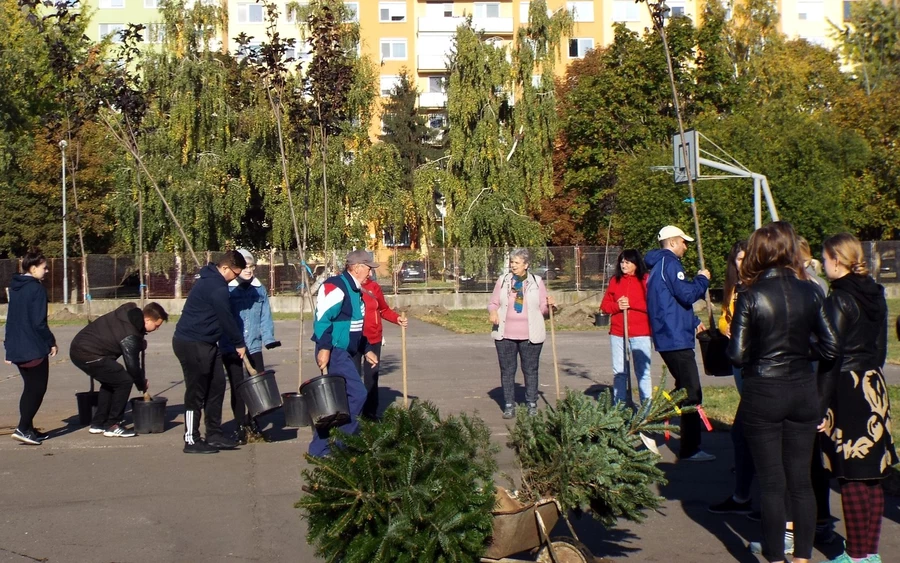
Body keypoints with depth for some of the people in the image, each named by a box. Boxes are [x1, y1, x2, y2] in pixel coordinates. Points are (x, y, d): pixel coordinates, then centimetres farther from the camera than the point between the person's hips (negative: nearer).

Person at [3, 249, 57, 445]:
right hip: (34, 348, -8)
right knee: (37, 388, -2)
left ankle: (27, 429, 18)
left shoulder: (15, 287, 12)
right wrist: (51, 342, -7)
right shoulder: (37, 289, -14)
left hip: (17, 348, 9)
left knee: (30, 388, 16)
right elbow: (39, 322, -18)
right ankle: (23, 428, -9)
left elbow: (11, 319, 16)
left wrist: (10, 346, 21)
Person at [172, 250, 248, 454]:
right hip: (192, 345, -10)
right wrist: (239, 344, -2)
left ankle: (214, 435, 18)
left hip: (203, 344, 10)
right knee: (196, 392, -3)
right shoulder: (217, 287, -19)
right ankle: (191, 441, 5)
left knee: (216, 386, 12)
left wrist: (235, 342, 19)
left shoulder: (210, 280, 13)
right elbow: (226, 319, -14)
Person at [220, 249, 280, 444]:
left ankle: (253, 424, 21)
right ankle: (241, 427, 14)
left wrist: (269, 338, -7)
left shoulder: (260, 290, 7)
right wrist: (233, 342, -14)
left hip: (254, 346, 3)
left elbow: (265, 317, 7)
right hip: (231, 348, -3)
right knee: (237, 387, 3)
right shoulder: (226, 289, -5)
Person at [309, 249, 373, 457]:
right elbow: (322, 317, -22)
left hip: (343, 353, 11)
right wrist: (324, 348, -26)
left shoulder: (354, 290, 18)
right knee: (357, 393, -13)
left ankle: (320, 448, 19)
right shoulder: (336, 286, -14)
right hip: (333, 352, -11)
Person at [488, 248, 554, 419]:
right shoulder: (503, 280, 6)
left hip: (530, 335, -1)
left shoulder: (537, 282, 5)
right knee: (507, 371, 4)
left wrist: (549, 305, -14)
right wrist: (492, 311, -12)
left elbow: (543, 309, 8)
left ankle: (532, 404, 14)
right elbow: (493, 303, 9)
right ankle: (509, 405, 11)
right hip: (505, 335, 1)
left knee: (530, 370, 4)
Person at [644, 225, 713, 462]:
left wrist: (694, 322, 23)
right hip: (676, 337, -11)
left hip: (666, 337, 11)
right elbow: (687, 294, -21)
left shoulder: (658, 266, 20)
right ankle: (690, 449, -7)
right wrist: (702, 278, -4)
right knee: (692, 393, -8)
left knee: (684, 389, 21)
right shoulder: (670, 263, -12)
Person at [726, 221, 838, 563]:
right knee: (801, 481, 12)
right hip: (803, 392, 3)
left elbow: (737, 355, -12)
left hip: (763, 394, -3)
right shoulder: (809, 292, -2)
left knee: (772, 484, 5)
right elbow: (831, 347, 1)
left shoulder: (751, 297, -11)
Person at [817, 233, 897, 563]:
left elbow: (832, 356, -16)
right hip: (874, 387, 8)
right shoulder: (875, 296, 9)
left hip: (846, 391, -8)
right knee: (872, 475, 12)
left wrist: (821, 406, -13)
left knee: (851, 477, -1)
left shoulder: (839, 300, -14)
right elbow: (880, 347, 15)